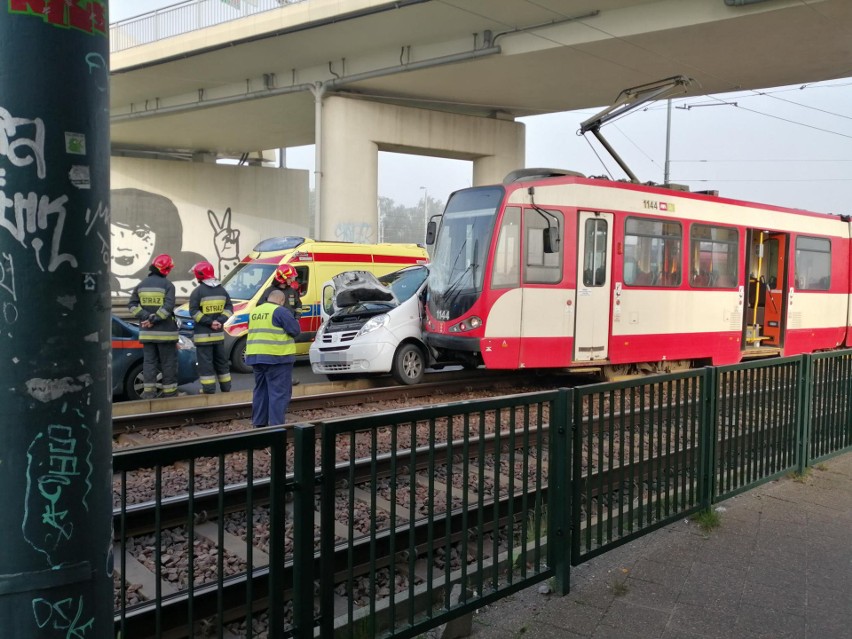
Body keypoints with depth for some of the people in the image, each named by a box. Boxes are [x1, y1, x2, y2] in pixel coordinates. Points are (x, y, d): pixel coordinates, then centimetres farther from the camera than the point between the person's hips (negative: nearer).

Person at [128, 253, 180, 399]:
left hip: (147, 332, 5)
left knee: (149, 361, 7)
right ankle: (169, 392, 7)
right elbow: (168, 306, -20)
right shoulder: (168, 285, -7)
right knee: (168, 362, 3)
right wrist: (154, 319, -15)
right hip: (165, 332, -4)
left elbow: (132, 304, 2)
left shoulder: (141, 285, 9)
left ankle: (148, 392, 4)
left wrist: (146, 317, -6)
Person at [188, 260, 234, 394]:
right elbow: (229, 307, 5)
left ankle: (209, 390, -4)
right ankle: (226, 388, 21)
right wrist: (220, 321, -5)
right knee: (221, 361, 16)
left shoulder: (198, 291, -10)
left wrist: (209, 322, -14)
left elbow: (194, 311, -15)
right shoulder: (222, 290, 8)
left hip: (203, 334, -6)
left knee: (205, 363, -2)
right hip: (219, 333, 6)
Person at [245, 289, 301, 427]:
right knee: (279, 393, -4)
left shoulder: (254, 312, 16)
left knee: (261, 391, 16)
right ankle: (276, 425, -8)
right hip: (277, 357, -7)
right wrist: (295, 321, 9)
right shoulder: (281, 311, -8)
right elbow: (295, 330, -10)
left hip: (255, 357, 8)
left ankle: (259, 423, 20)